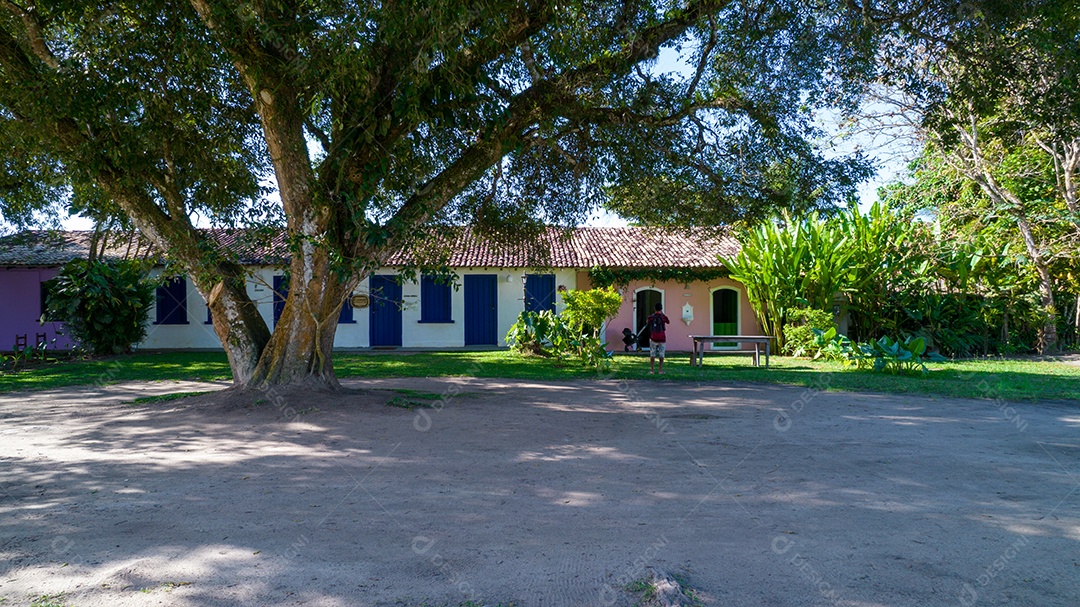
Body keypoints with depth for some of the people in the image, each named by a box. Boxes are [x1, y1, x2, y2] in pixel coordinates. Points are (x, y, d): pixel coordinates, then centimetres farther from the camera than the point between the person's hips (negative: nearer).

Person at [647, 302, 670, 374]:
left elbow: (648, 322, 19)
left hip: (653, 338, 1)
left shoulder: (651, 317, -3)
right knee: (661, 354, 6)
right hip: (662, 338, -1)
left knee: (652, 355, 6)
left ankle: (651, 370, 3)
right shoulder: (663, 316, -6)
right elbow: (668, 322, 14)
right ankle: (661, 370, 5)